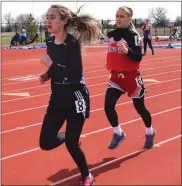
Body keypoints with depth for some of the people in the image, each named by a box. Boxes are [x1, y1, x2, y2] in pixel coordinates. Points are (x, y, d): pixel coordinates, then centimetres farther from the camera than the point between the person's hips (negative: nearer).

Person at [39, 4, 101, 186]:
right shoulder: (50, 43, 3)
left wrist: (51, 64, -28)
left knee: (71, 144, -2)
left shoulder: (72, 43, -18)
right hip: (57, 98, 7)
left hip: (75, 98, -7)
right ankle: (68, 136, 36)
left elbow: (76, 75, -26)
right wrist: (47, 75, -1)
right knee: (45, 143, 3)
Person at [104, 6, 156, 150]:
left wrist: (126, 50, -37)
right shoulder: (112, 34, 4)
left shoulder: (133, 35, -14)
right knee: (108, 106, -9)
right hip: (116, 76, 5)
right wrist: (110, 65, 12)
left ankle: (150, 133, 37)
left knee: (139, 107, 11)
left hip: (131, 77, -5)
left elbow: (138, 58, -22)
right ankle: (118, 134, 13)